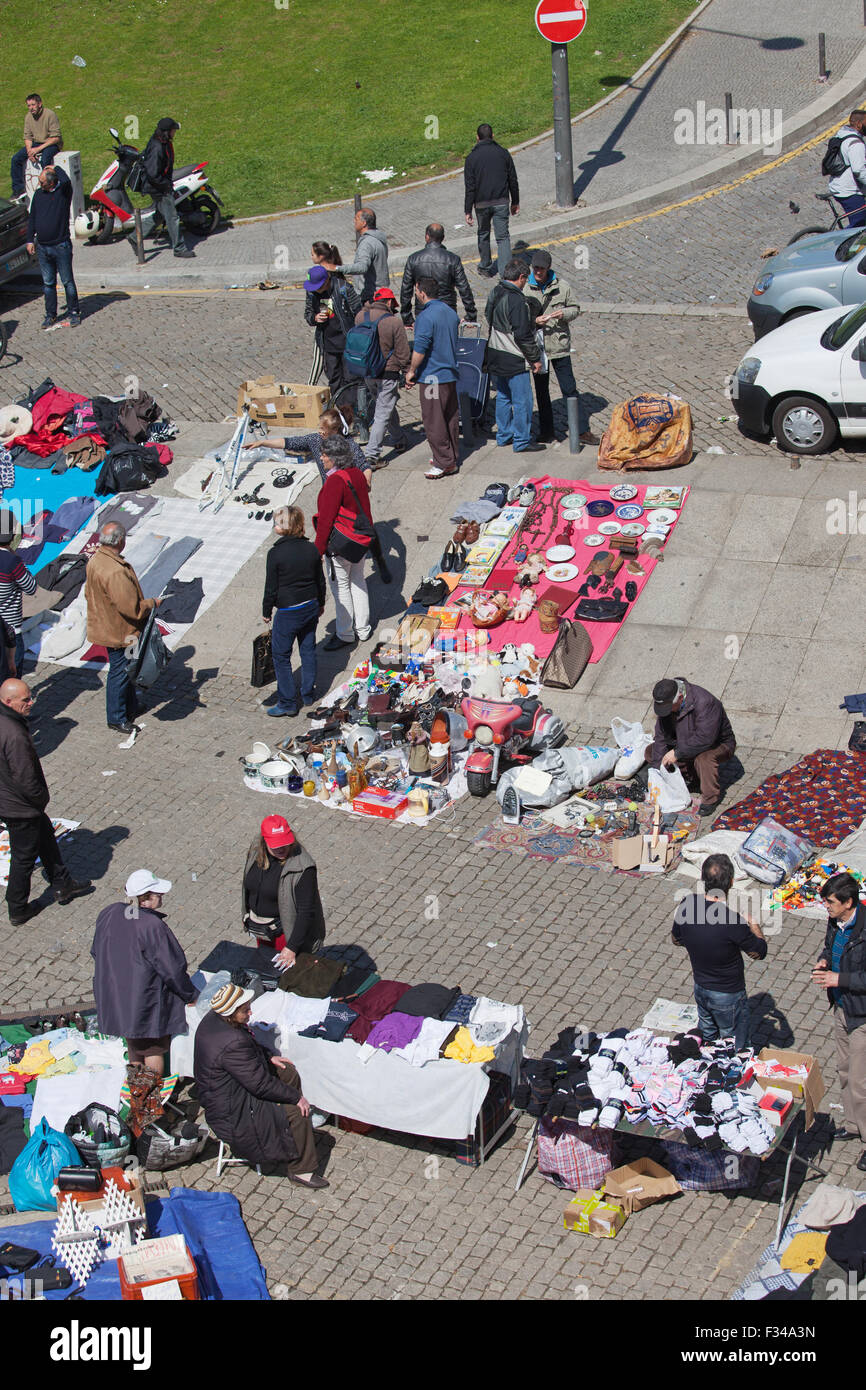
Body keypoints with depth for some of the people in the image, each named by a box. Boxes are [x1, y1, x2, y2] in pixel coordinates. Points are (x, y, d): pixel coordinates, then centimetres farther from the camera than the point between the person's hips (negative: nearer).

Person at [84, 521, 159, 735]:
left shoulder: (94, 560, -3)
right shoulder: (116, 572, -34)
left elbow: (89, 593, 12)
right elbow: (132, 608, -31)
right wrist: (152, 603, -13)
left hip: (105, 626, 10)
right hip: (119, 632, -10)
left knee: (126, 669, 25)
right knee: (120, 672, 6)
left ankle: (130, 708, 41)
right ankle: (116, 718, 20)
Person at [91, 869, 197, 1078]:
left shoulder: (108, 914, -6)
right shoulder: (153, 927, -27)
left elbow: (96, 952, 9)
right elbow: (172, 969, -20)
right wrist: (191, 996, -5)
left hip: (114, 996, 7)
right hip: (146, 1001, -7)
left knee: (134, 1044, 27)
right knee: (154, 1050, 13)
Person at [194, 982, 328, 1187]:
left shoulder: (213, 1019, -5)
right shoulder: (232, 1043, -36)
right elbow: (260, 1085, -28)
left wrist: (268, 1057, 8)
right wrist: (296, 1097, -18)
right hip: (232, 1114, -11)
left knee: (288, 1072, 15)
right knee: (297, 1113, -13)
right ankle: (302, 1169, 2)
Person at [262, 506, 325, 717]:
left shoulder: (275, 553, -19)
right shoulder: (312, 549, -3)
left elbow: (271, 588, -12)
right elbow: (320, 580, 8)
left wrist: (266, 611, 3)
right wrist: (320, 603, 23)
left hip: (287, 613, -6)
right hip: (311, 608, 6)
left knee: (281, 656, 7)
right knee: (308, 650, 20)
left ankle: (287, 703, 11)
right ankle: (308, 694, 31)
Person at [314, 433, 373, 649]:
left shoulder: (335, 481, -23)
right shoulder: (357, 475, 2)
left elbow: (326, 518, -20)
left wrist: (318, 548, -13)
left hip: (341, 542, -9)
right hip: (362, 539, 9)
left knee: (340, 585, 5)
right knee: (357, 581, 20)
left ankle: (345, 635, 14)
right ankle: (362, 629, 30)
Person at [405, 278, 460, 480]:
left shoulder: (426, 316, -17)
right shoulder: (450, 313, 10)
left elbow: (420, 349, -21)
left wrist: (411, 371, -8)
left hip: (432, 376, -9)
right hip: (451, 373, 9)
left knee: (434, 421, -3)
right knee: (451, 418, 14)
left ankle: (444, 463, -2)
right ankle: (453, 459, 21)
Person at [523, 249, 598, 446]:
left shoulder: (561, 286, 0)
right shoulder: (525, 289, -2)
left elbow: (575, 308, 9)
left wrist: (563, 314, -12)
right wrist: (534, 321, -18)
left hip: (560, 346, 0)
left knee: (569, 389, 1)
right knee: (541, 391, 11)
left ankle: (582, 430, 6)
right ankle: (546, 432, 21)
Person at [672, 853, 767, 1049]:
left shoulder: (687, 905, -17)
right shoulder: (733, 922, -34)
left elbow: (676, 939, 3)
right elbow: (759, 952, -16)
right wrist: (753, 925, 0)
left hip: (700, 988, 6)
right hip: (728, 996, -6)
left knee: (706, 1039, 29)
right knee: (735, 1051, 16)